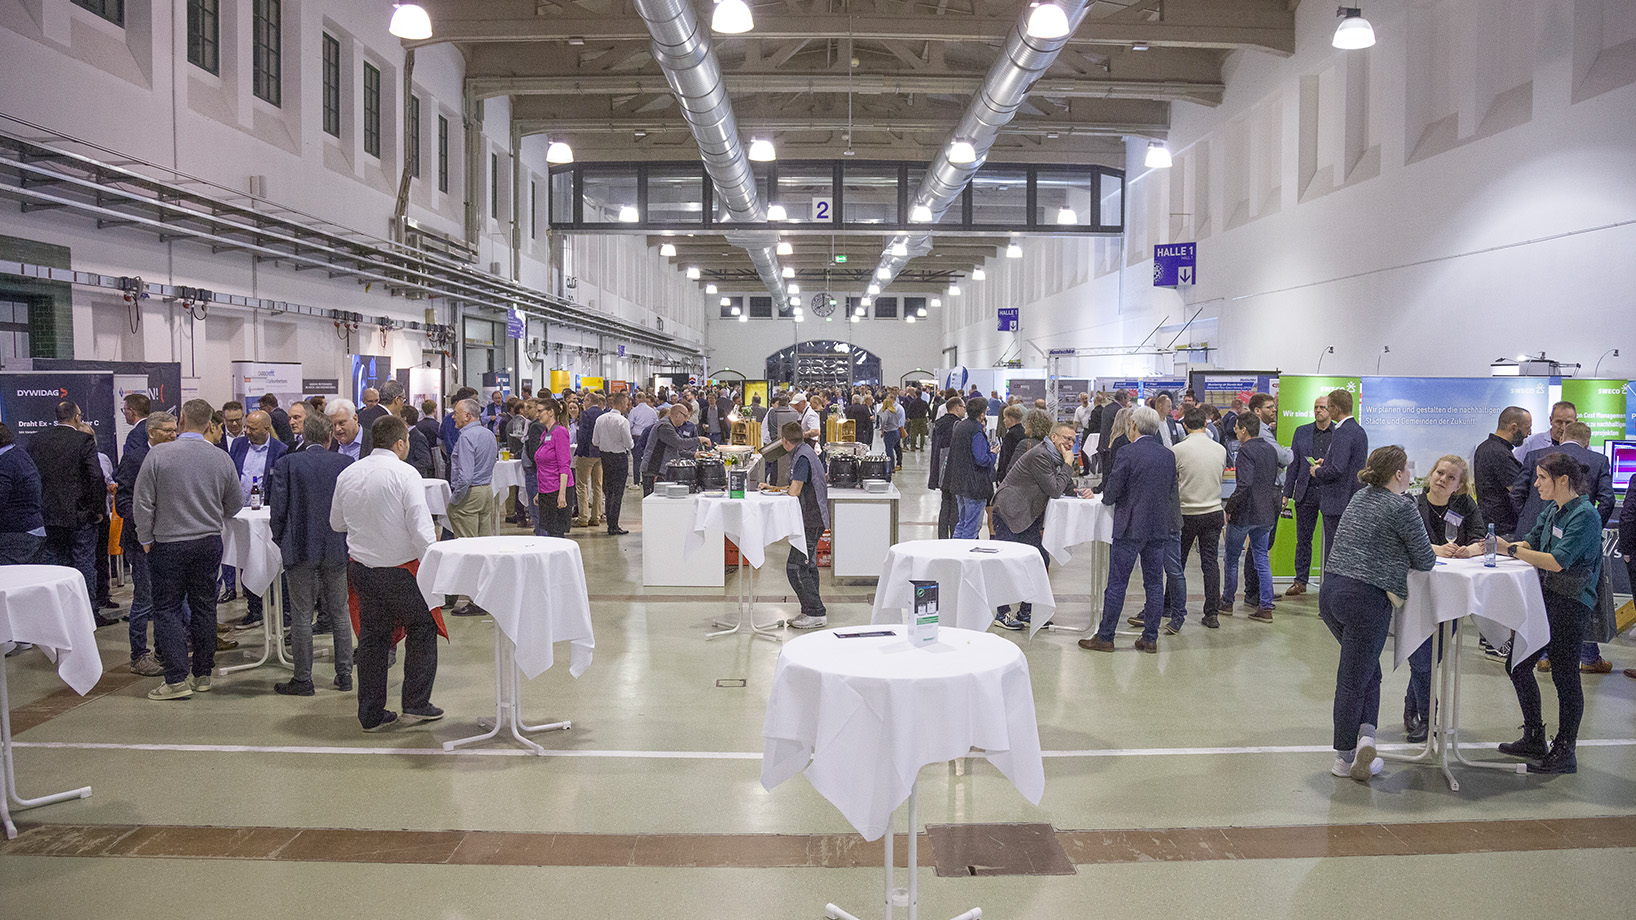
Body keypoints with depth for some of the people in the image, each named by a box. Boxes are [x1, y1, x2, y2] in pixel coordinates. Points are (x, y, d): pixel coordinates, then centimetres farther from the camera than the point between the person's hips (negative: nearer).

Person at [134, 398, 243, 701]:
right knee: (204, 606, 11)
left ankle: (177, 679, -3)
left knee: (167, 608, 2)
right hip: (210, 543, 3)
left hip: (168, 543, -3)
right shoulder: (222, 458, -2)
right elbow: (235, 504, 9)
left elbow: (142, 503, -7)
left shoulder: (159, 454, -10)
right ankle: (202, 674, 18)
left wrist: (146, 539, 5)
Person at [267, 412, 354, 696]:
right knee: (340, 612, 12)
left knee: (301, 615, 5)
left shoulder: (286, 464, -7)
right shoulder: (346, 464, -2)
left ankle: (302, 679, 10)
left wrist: (281, 541, 8)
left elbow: (277, 508, -7)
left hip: (299, 547, -2)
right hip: (338, 548, 2)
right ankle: (344, 675, 17)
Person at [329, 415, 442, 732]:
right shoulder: (404, 474, -15)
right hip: (400, 569, -5)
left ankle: (371, 713, 19)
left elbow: (336, 523, 16)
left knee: (372, 635, 14)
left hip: (361, 567, 6)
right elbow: (421, 527, -19)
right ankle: (416, 704, 12)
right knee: (422, 629, 11)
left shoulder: (347, 474, 4)